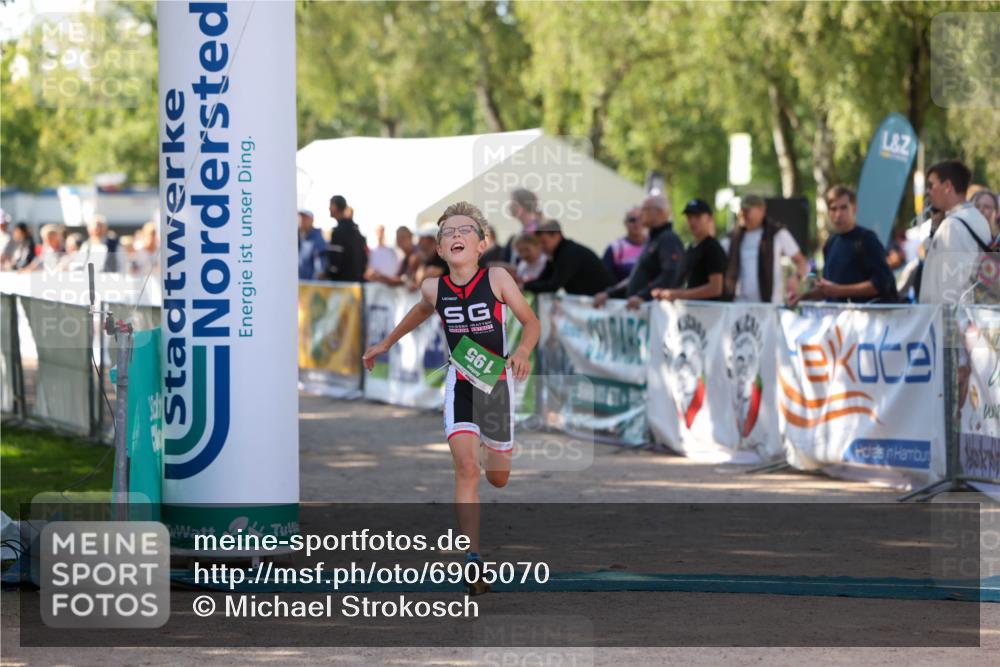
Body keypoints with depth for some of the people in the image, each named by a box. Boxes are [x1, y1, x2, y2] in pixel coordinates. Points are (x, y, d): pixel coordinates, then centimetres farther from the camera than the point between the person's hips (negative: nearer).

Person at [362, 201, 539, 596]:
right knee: (466, 467, -19)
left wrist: (523, 351, -26)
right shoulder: (434, 289, -7)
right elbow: (420, 312, 18)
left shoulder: (497, 279, -15)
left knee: (498, 478, 13)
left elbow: (531, 322, -6)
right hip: (459, 383, 0)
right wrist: (385, 344, 28)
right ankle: (472, 558, -21)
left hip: (497, 382, 0)